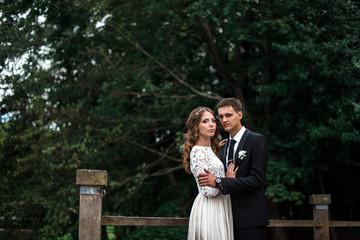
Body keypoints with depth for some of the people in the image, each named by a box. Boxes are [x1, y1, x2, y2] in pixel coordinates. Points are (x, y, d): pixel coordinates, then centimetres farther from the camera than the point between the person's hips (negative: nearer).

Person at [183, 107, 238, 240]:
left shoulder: (210, 149, 13)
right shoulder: (198, 152, -16)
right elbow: (207, 190, -22)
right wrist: (227, 180, -7)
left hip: (219, 207, 9)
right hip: (209, 208, -9)